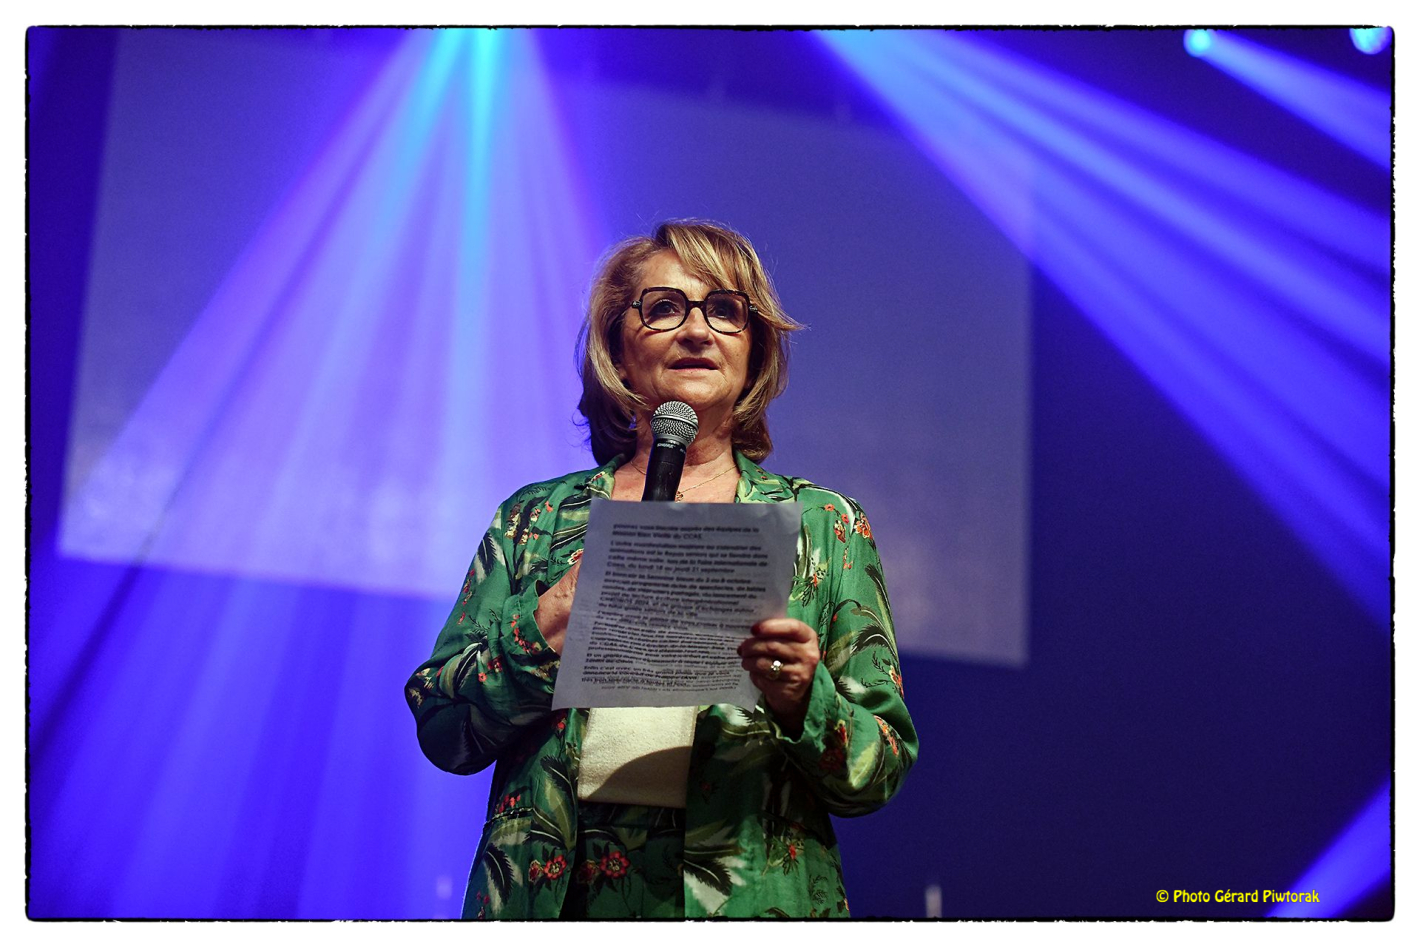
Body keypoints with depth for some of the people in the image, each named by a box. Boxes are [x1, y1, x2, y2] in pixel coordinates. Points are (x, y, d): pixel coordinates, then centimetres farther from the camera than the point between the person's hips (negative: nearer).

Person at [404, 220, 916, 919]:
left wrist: (802, 699, -15)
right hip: (552, 897, 1)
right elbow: (442, 735, 3)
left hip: (747, 904, 0)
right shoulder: (535, 518, 9)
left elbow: (882, 770, 4)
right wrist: (553, 623, -11)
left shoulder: (824, 525, 7)